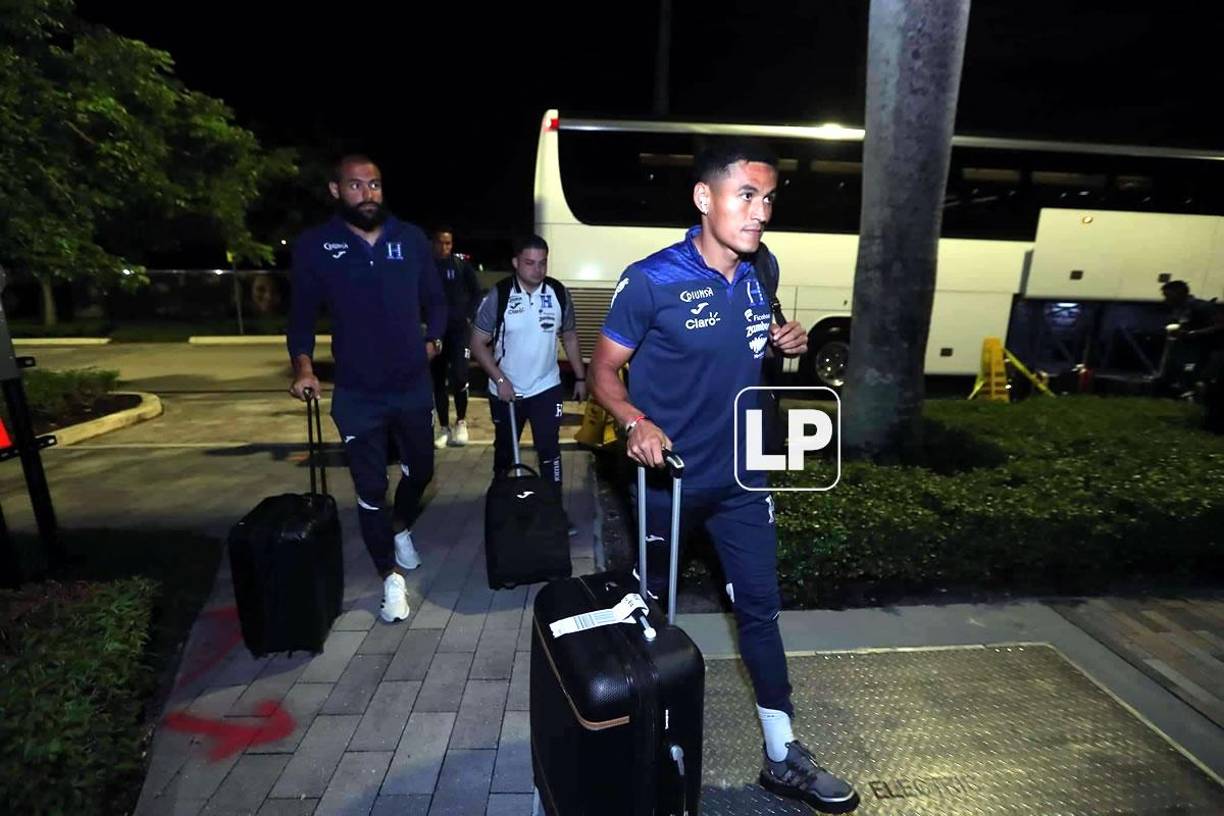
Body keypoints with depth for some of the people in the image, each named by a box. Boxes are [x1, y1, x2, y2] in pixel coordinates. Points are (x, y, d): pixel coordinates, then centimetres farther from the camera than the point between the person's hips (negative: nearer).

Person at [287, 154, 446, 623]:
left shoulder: (410, 239, -1)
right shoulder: (314, 246, -6)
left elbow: (435, 300, 9)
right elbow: (302, 315, 2)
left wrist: (432, 341, -3)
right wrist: (304, 368, -10)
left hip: (413, 386, 3)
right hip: (356, 395, -2)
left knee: (421, 470, 18)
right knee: (370, 489, 4)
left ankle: (401, 529, 50)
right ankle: (391, 578, 23)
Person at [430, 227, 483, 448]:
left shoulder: (462, 266, 2)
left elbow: (477, 293, 7)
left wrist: (469, 317, -3)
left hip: (459, 329, -2)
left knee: (459, 376, -14)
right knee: (437, 380, 5)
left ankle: (461, 422, 7)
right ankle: (444, 428, 17)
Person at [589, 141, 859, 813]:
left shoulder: (761, 271, 1)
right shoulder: (651, 281, -17)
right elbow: (604, 370, -11)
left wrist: (785, 342, -5)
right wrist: (636, 422, -30)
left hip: (741, 476, 5)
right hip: (669, 477, -4)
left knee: (759, 607, 10)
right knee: (650, 603, 18)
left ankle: (781, 758, 29)